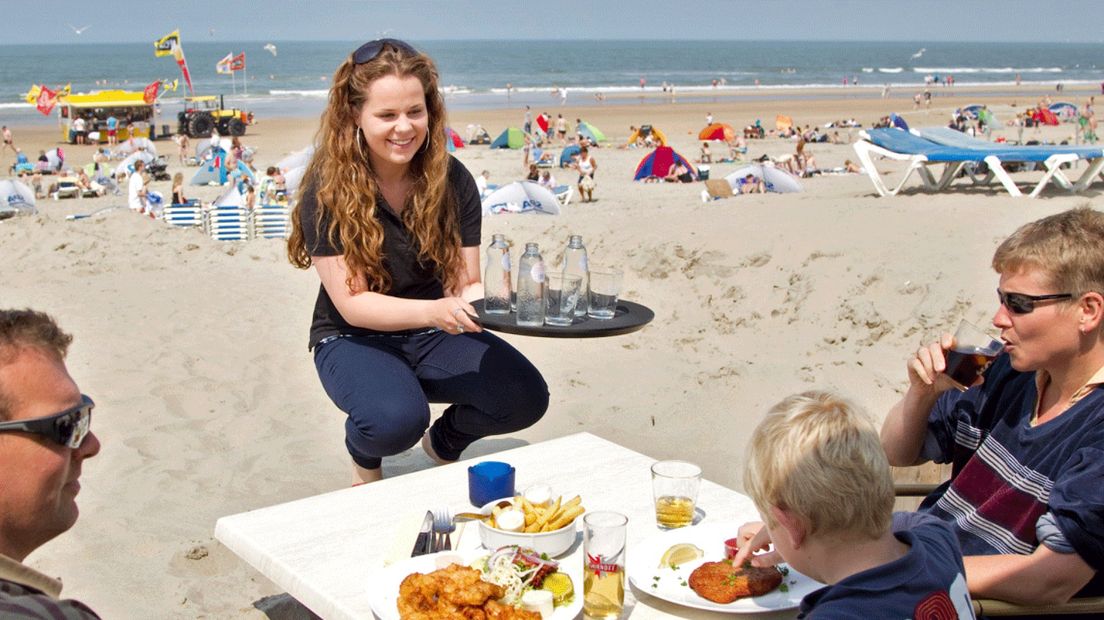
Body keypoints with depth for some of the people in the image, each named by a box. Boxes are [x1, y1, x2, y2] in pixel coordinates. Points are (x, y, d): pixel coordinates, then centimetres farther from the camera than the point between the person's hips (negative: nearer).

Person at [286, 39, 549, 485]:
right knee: (395, 420, -35)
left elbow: (465, 284, -6)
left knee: (526, 398, -21)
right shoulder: (328, 190, -16)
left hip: (435, 336, 3)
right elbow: (352, 303, -20)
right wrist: (434, 311, -39)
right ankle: (364, 454, 5)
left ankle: (444, 442, 14)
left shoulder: (452, 180, -7)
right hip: (354, 339, -3)